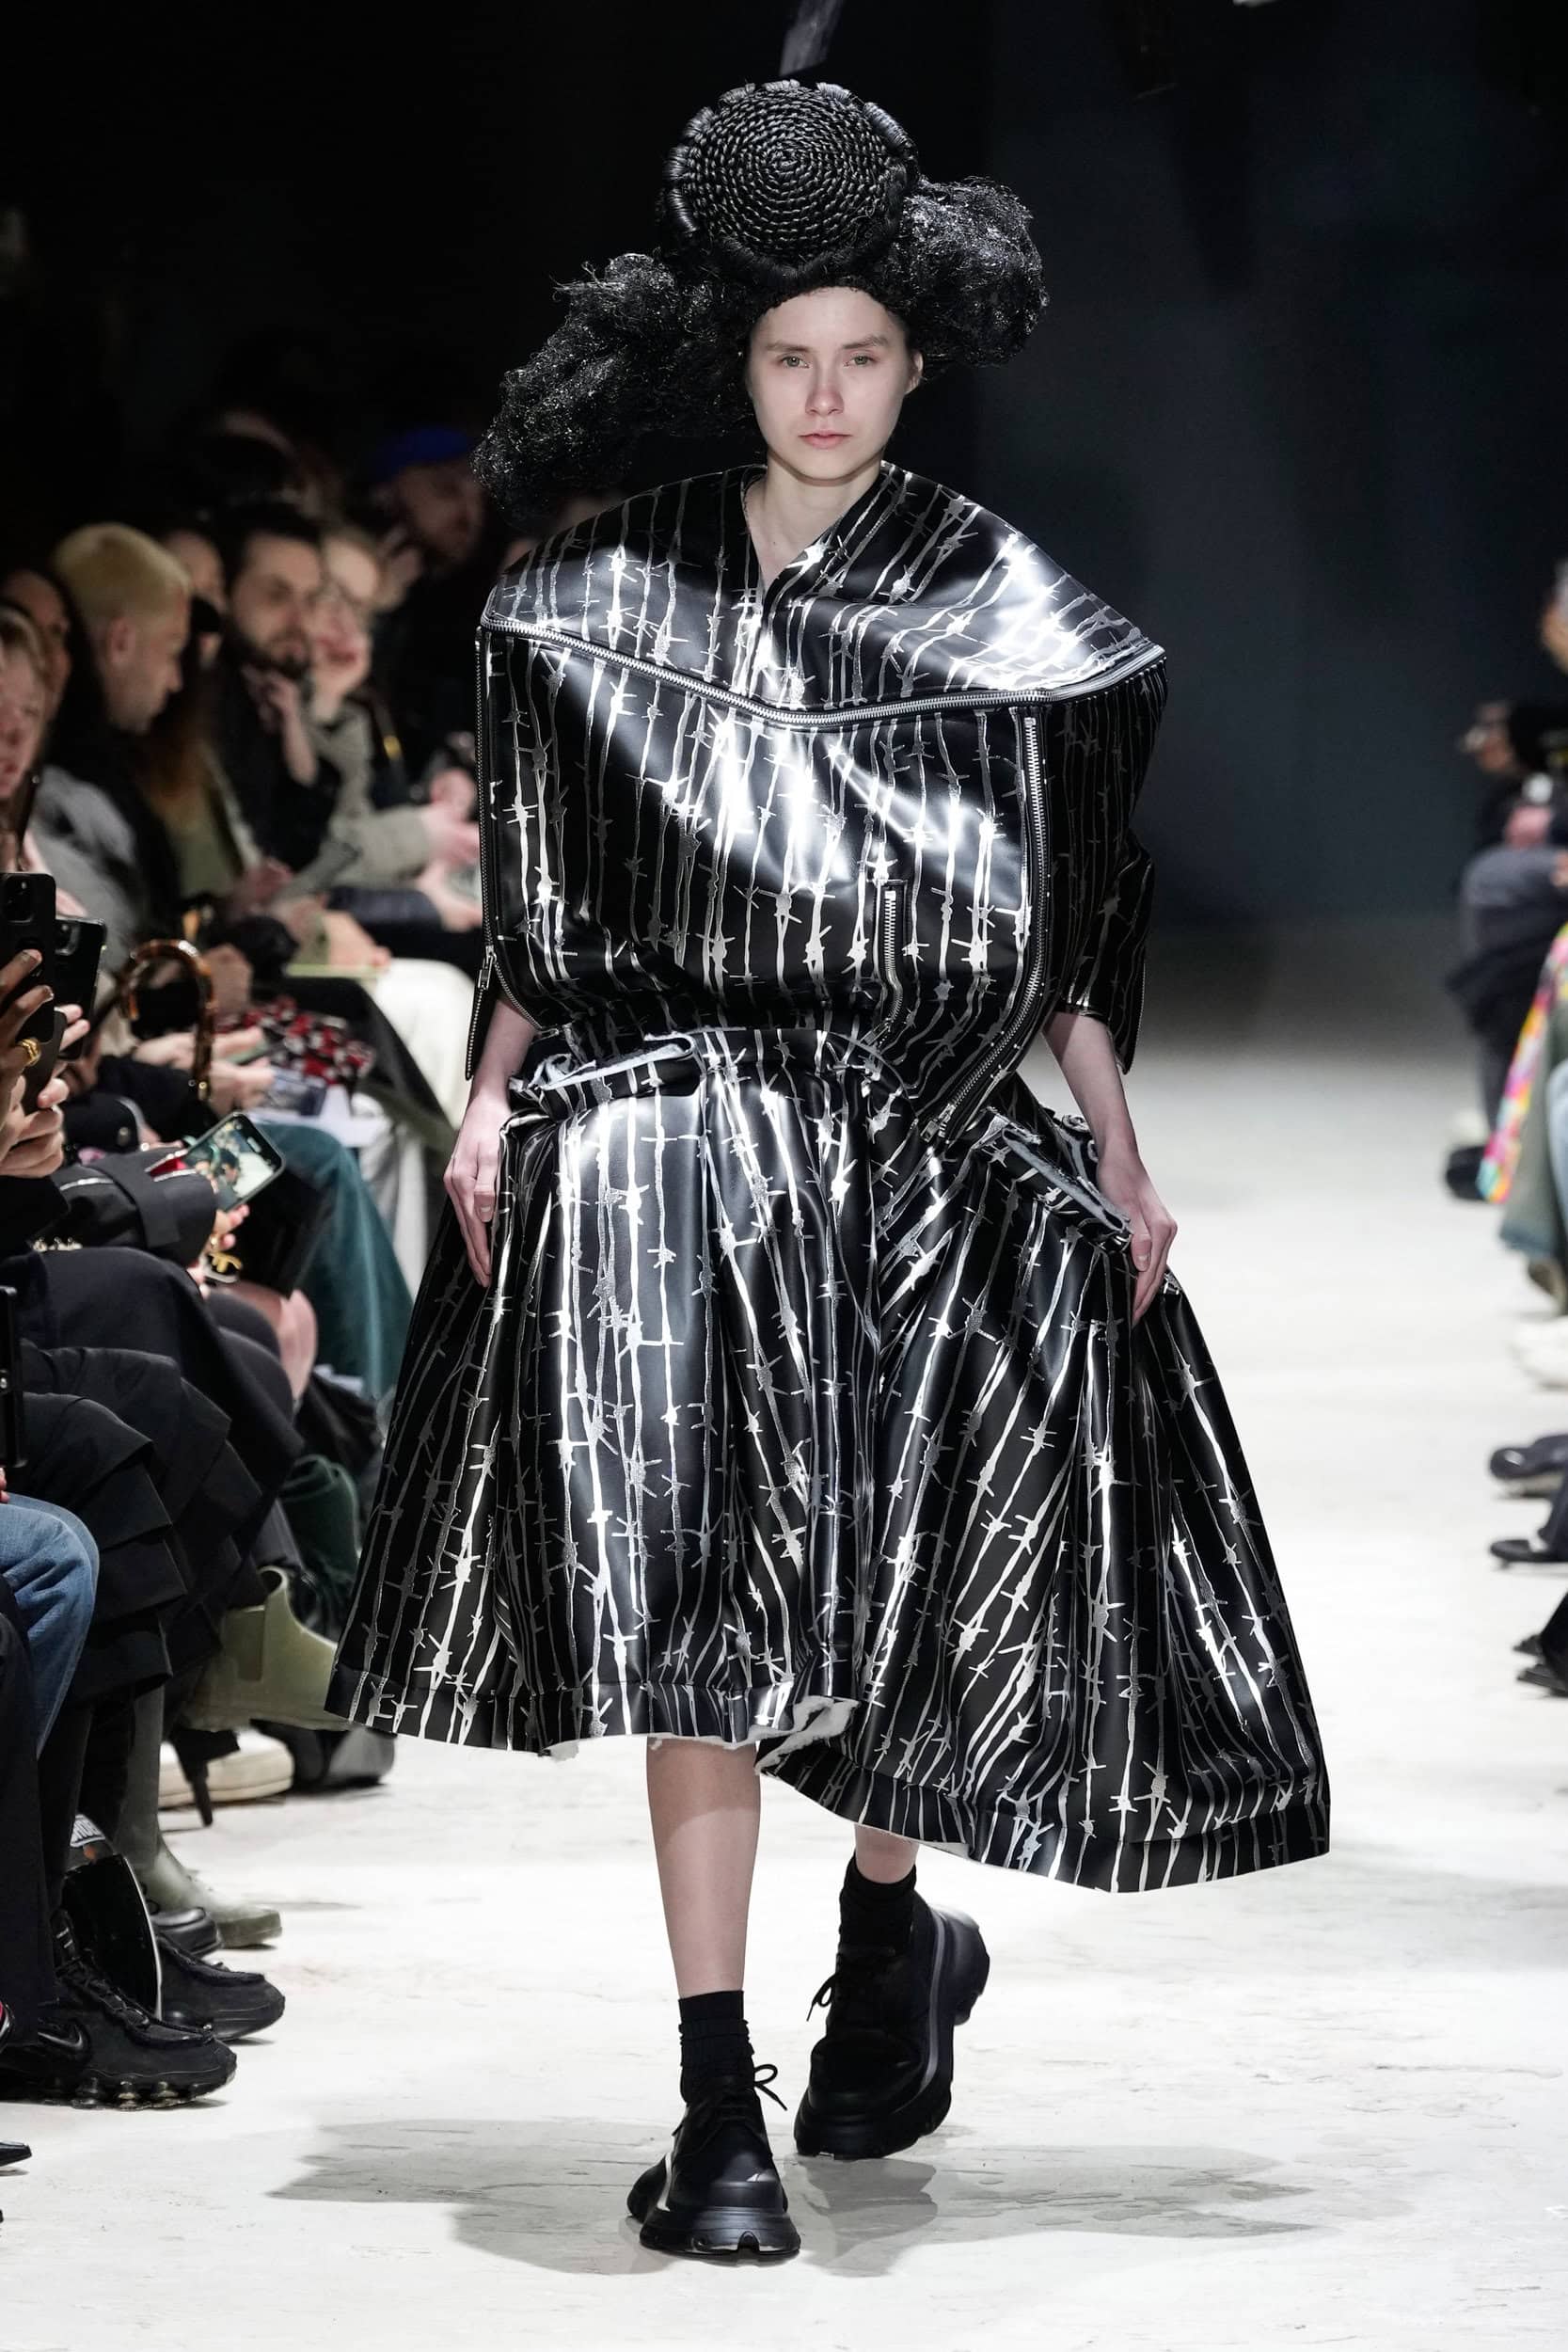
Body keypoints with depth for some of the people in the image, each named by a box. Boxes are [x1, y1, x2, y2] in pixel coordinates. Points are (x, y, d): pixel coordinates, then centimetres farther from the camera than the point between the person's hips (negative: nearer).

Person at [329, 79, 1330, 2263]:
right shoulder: (613, 597, 9)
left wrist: (1119, 1149, 6)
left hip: (923, 1141, 0)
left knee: (896, 1590, -2)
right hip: (674, 1122, 0)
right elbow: (545, 904, 14)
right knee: (698, 1584, -12)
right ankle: (720, 2107, -12)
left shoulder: (997, 607, 7)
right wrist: (496, 1095, 3)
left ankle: (891, 1931, 31)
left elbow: (1065, 928, 10)